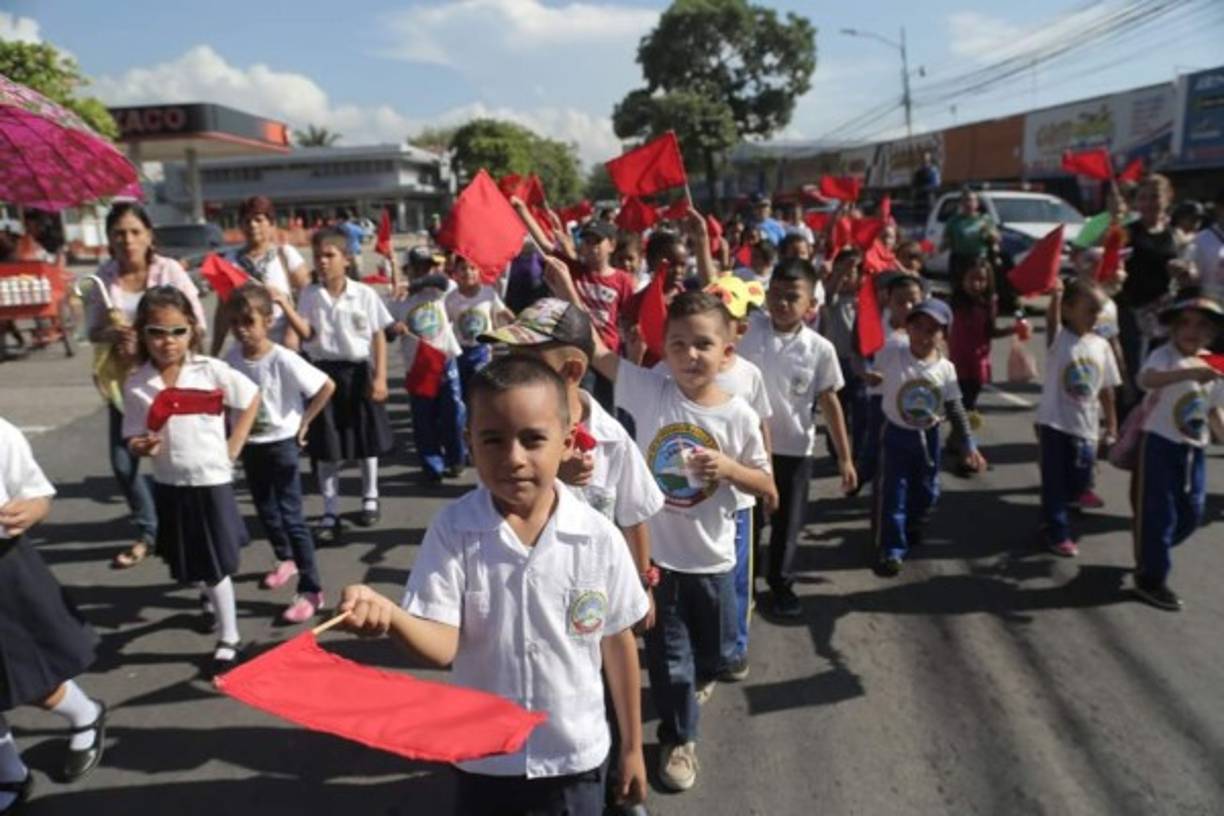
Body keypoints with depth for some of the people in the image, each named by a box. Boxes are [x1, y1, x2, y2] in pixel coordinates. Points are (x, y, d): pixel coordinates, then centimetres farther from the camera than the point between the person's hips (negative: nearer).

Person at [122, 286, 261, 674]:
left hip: (211, 480, -3)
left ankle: (228, 639, 18)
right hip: (169, 485, 3)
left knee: (215, 566, 4)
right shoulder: (136, 385, -5)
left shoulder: (211, 370, -12)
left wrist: (232, 448, -4)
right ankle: (214, 600, 47)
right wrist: (142, 447, -24)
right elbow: (134, 440, 0)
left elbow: (252, 399, -2)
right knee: (191, 564, 18)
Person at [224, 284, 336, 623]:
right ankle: (286, 559, 46)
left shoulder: (284, 359, -22)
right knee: (265, 510, 21)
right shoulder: (232, 358, -6)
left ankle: (311, 589, 5)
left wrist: (304, 422, -13)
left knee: (291, 516, -4)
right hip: (249, 445, 6)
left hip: (281, 443, -6)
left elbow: (327, 386, -21)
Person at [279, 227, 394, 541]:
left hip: (358, 371, -1)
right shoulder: (309, 295, 1)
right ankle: (330, 513, 12)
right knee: (326, 448, 4)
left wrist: (380, 376, -8)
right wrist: (284, 306, -22)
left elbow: (378, 336, -3)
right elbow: (306, 333, -9)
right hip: (324, 372, 1)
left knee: (367, 440, 13)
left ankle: (370, 499, 33)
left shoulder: (364, 294, -5)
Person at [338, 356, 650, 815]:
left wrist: (632, 746, 5)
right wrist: (388, 615, -41)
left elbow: (618, 642, -4)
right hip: (484, 759, 0)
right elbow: (444, 645, -20)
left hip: (576, 757, 0)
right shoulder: (453, 530, -16)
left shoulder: (599, 537, -15)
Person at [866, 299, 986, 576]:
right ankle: (891, 550, 12)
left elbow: (955, 408, 0)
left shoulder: (946, 368, -9)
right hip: (896, 434, -3)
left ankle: (912, 531, 46)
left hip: (928, 436, 4)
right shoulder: (890, 356, -18)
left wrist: (969, 443, -1)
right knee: (892, 494, -1)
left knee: (926, 492, 18)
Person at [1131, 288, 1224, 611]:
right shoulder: (1164, 356, -15)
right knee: (1157, 513, -2)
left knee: (1191, 514, 15)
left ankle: (1149, 556, 37)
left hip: (1194, 449, 7)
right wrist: (1190, 373, -49)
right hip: (1160, 444, -7)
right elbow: (1145, 379, -38)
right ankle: (1150, 579, 10)